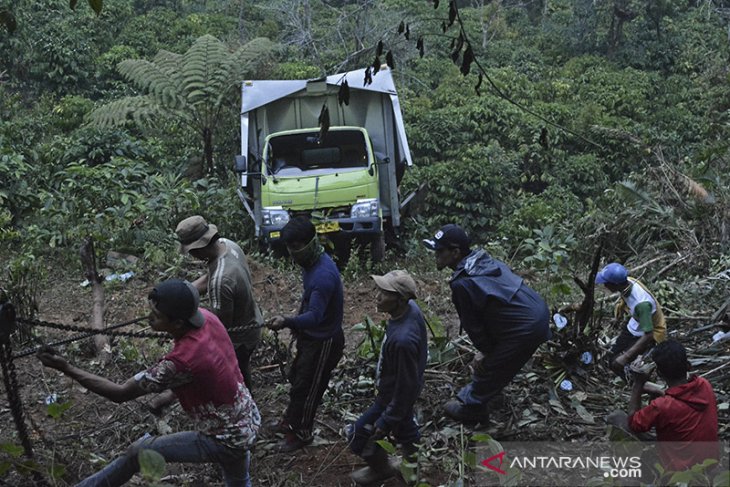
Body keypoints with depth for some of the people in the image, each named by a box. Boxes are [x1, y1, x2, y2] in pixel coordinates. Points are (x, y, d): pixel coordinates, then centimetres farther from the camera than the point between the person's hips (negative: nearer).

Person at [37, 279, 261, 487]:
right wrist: (169, 398, 6)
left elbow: (121, 393, -23)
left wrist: (66, 369, -21)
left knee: (138, 452, 4)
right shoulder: (205, 317, -12)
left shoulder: (180, 361, -34)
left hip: (225, 441, -7)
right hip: (247, 421, 8)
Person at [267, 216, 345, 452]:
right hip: (311, 335, 9)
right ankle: (291, 421, 45)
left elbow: (315, 315, -40)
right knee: (296, 378, 24)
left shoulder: (323, 275, -33)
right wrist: (297, 324, 20)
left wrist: (287, 322, -55)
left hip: (323, 341, -9)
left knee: (306, 388, 7)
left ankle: (300, 433, 27)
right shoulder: (311, 263, -2)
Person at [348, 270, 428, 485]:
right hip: (399, 386, 8)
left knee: (359, 438, 12)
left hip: (394, 396, -8)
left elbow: (406, 386, -29)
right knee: (404, 426, 31)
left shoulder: (402, 340, -42)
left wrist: (386, 421, -17)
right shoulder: (411, 307, -16)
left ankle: (382, 469, 38)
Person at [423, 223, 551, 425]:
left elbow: (473, 325, -7)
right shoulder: (485, 261, 7)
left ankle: (470, 407, 30)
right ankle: (472, 396, 44)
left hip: (525, 329, -9)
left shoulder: (462, 284, -19)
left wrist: (486, 350, 11)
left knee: (489, 368, 11)